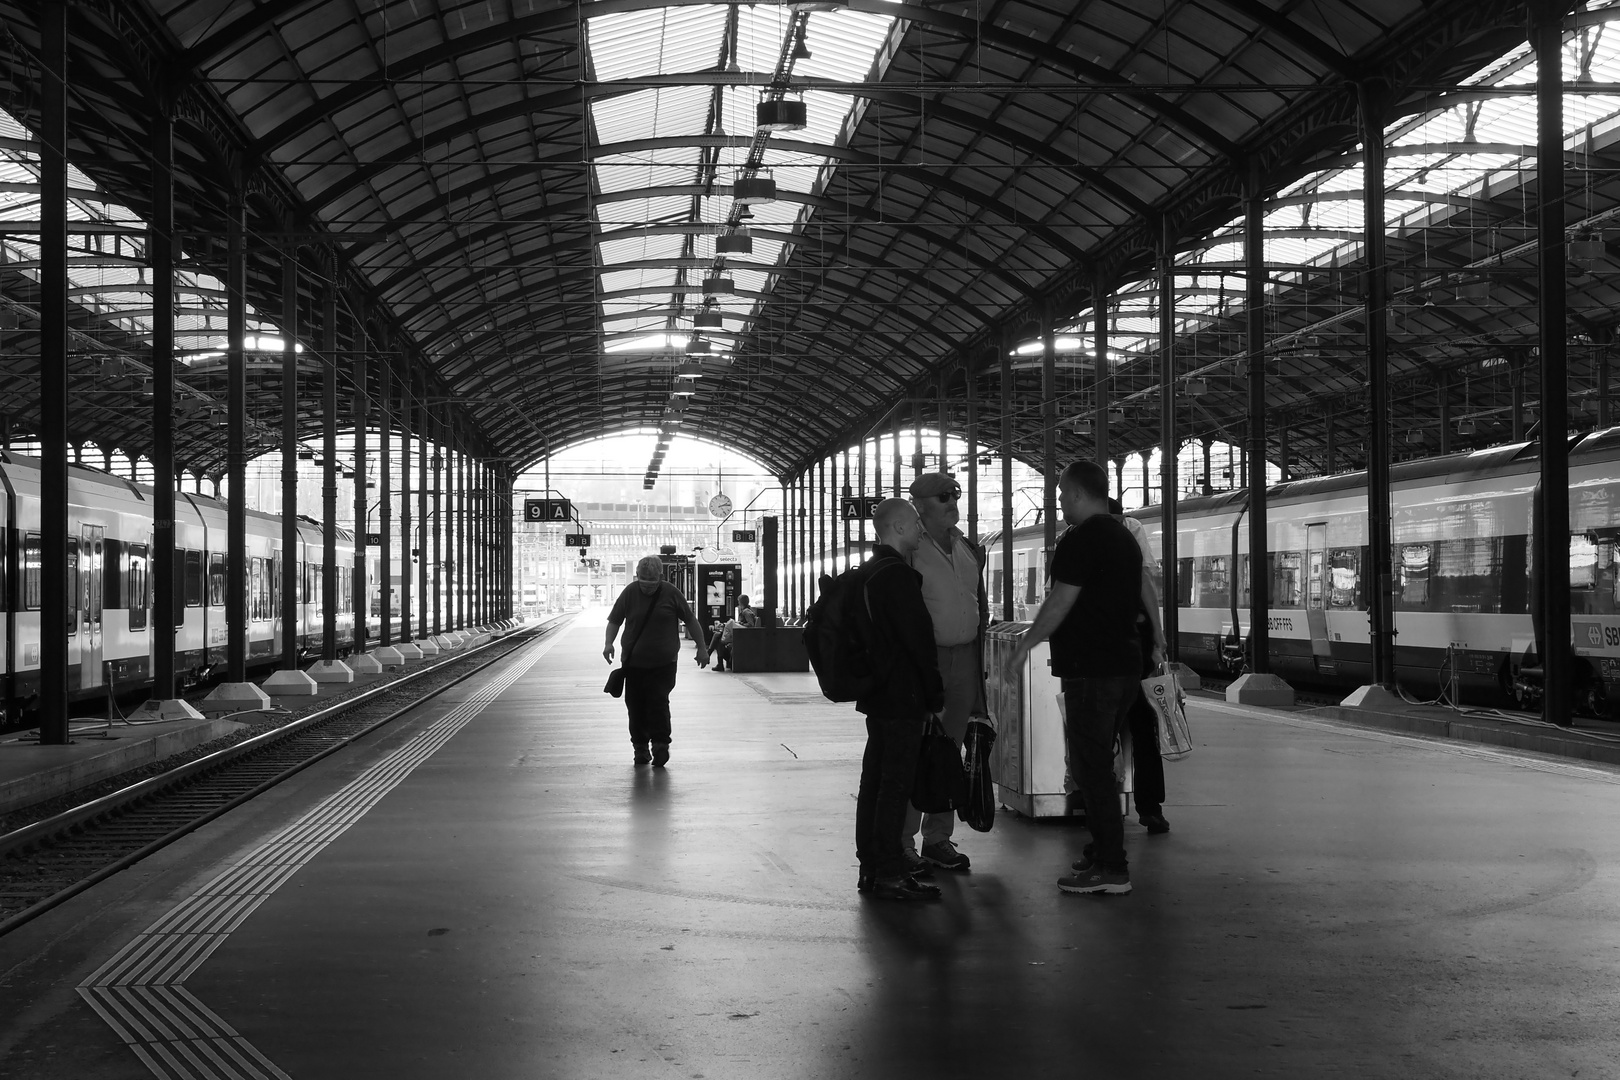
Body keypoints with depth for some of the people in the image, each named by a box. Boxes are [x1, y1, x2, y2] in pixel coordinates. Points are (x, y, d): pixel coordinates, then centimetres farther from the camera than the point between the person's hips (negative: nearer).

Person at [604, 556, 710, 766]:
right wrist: (609, 643, -11)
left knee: (658, 703, -12)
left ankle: (660, 745, -6)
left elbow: (691, 621, 5)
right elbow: (614, 620, 5)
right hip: (634, 662, 2)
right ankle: (640, 747, 15)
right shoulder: (630, 592, 2)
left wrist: (702, 648, 4)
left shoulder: (671, 593, -1)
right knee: (636, 706, 3)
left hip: (663, 663, -2)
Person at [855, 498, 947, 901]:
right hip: (902, 697, -10)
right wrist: (934, 692, -8)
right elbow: (919, 637, -18)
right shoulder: (898, 575, -16)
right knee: (895, 784, -6)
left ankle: (871, 867, 18)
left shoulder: (866, 573, 15)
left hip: (876, 695, 10)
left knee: (875, 780, 12)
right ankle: (890, 874, -4)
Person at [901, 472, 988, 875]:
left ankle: (938, 838, 17)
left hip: (964, 658, 7)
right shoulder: (909, 552, -9)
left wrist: (979, 657, 17)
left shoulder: (969, 550, 13)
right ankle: (902, 841, -1)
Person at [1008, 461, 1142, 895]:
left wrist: (1025, 645, -8)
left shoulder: (1080, 540, -14)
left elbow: (1060, 603, -17)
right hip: (1125, 661, 10)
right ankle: (1105, 850, 24)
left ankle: (1111, 869, -5)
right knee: (1099, 764, 18)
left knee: (1090, 767, -5)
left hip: (1090, 670, -10)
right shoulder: (1125, 538, 16)